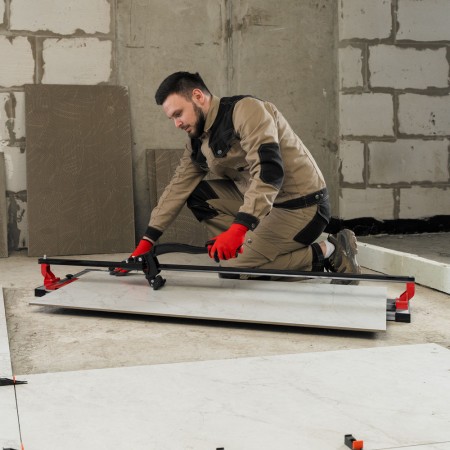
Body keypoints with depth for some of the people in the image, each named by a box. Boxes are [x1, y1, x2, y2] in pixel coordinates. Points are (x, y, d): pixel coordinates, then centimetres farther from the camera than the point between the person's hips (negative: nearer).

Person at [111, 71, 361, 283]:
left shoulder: (246, 109, -19)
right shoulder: (199, 142, 7)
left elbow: (269, 172, -30)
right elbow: (178, 188, 9)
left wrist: (238, 227, -41)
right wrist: (146, 242, 4)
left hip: (302, 206, -8)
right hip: (264, 205, 8)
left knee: (234, 268, -17)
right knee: (198, 196, 2)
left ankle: (327, 253, -6)